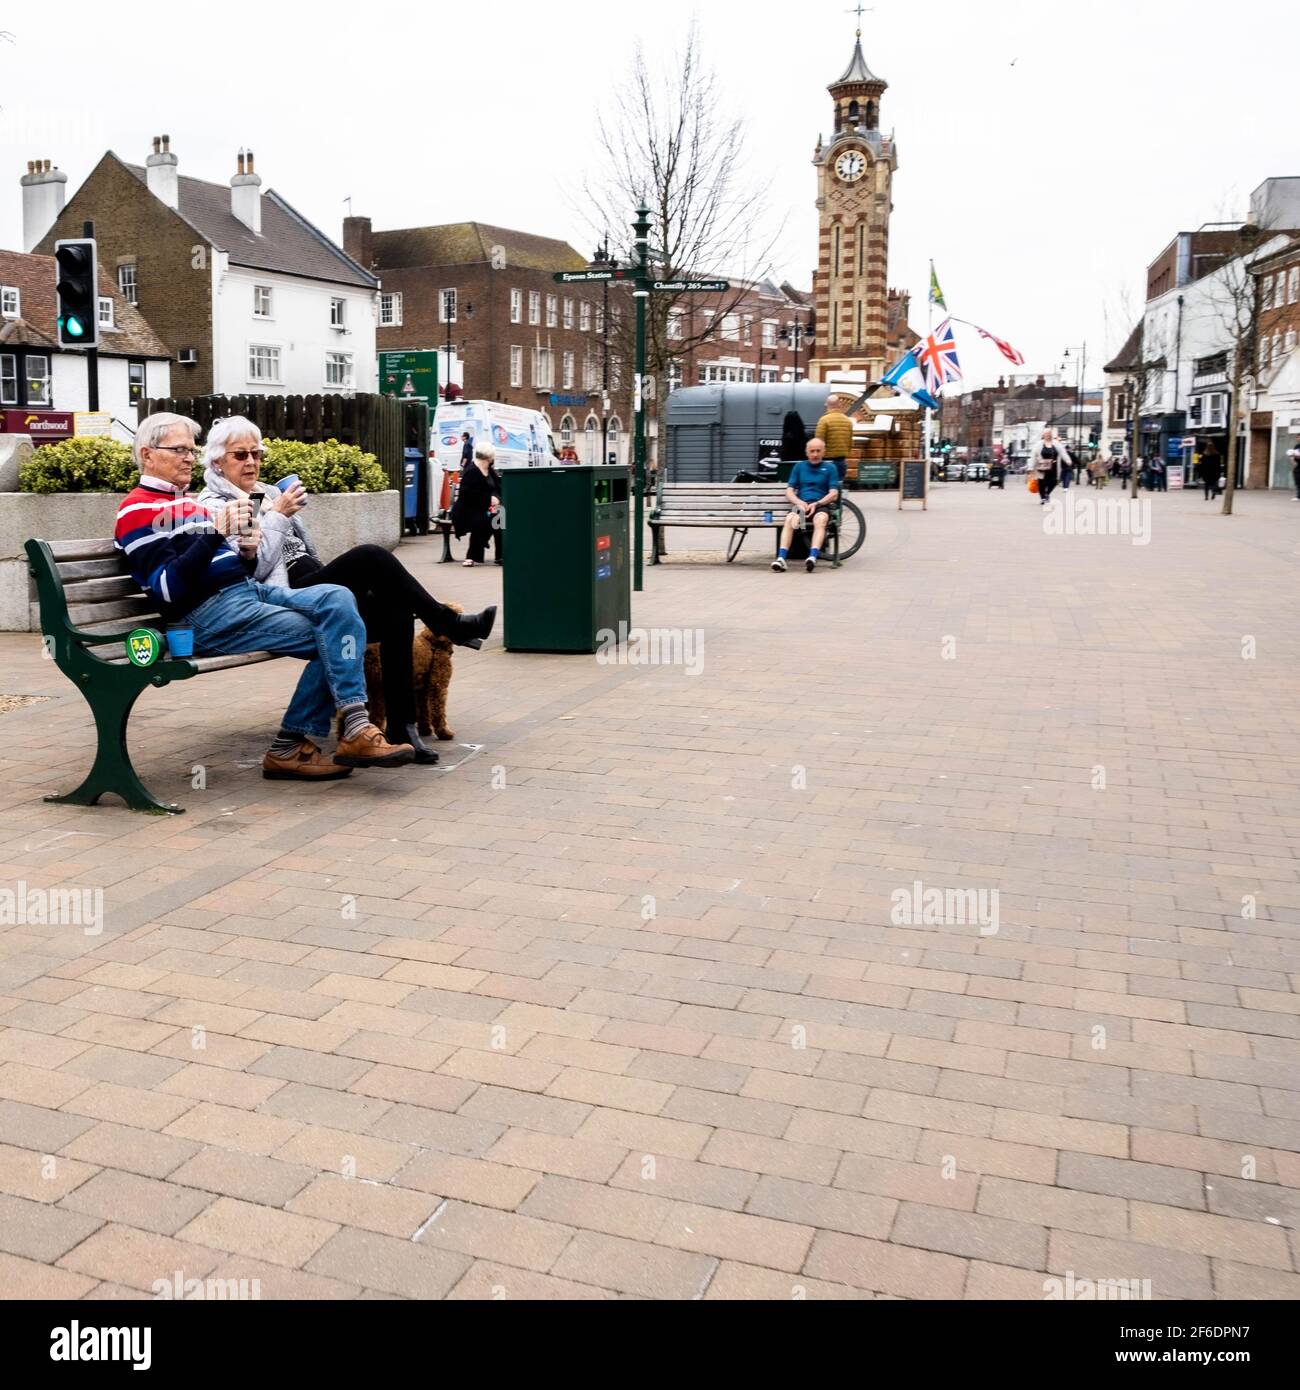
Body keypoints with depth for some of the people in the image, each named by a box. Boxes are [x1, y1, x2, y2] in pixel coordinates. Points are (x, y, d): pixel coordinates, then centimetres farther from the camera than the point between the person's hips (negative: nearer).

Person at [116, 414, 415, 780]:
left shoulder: (190, 503, 25)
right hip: (209, 615, -8)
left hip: (250, 592, 8)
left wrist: (248, 554, 1)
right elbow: (168, 589, -16)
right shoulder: (137, 511, -3)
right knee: (331, 639, -19)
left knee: (337, 598, -16)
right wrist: (215, 533, -22)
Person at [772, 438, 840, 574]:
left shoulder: (830, 468, 14)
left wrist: (816, 504, -13)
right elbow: (789, 492, 13)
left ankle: (813, 557, -55)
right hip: (801, 504, 2)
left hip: (821, 505, -2)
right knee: (790, 519, -33)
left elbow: (834, 495, 4)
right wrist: (799, 502, -8)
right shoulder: (799, 466, 20)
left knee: (821, 519, -38)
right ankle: (781, 559, -45)